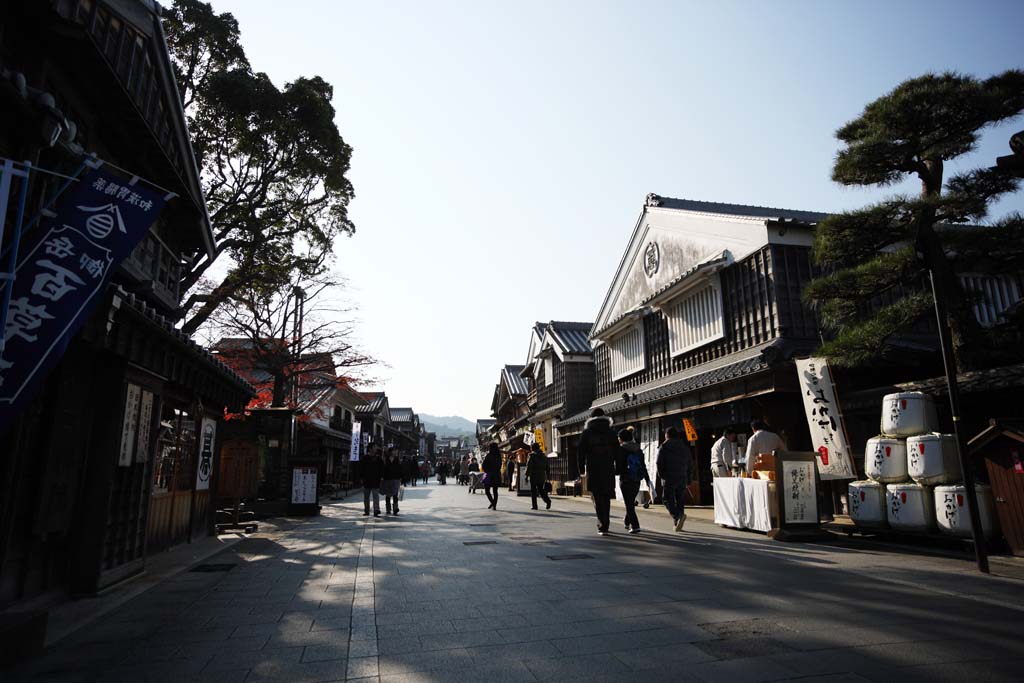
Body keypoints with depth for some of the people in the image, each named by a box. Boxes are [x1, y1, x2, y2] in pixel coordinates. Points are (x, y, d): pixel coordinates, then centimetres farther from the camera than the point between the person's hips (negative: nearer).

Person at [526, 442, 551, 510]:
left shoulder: (532, 455, -6)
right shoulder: (544, 456, 12)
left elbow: (529, 466, -12)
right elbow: (547, 467, 14)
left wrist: (527, 475, -9)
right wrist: (547, 477, 17)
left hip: (534, 476, -5)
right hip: (542, 476, 5)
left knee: (533, 491, 3)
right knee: (541, 489, 13)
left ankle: (534, 505, 1)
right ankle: (547, 500, -9)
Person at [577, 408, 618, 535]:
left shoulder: (587, 433, 2)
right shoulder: (610, 433, 8)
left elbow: (580, 452, 0)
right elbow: (617, 451, 5)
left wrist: (581, 469, 5)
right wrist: (615, 468, 9)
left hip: (593, 470, -2)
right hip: (608, 470, 2)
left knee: (598, 498, 1)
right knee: (606, 497, 15)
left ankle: (603, 525, -10)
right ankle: (604, 523, 22)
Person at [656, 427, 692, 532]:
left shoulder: (664, 447, -4)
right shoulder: (685, 447, 13)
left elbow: (659, 462, -11)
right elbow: (690, 462, 13)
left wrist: (661, 475, 2)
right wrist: (688, 478, 16)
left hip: (669, 477, -5)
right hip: (682, 478, 5)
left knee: (668, 499, -1)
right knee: (679, 500, 12)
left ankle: (678, 516, -24)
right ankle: (678, 524, 11)